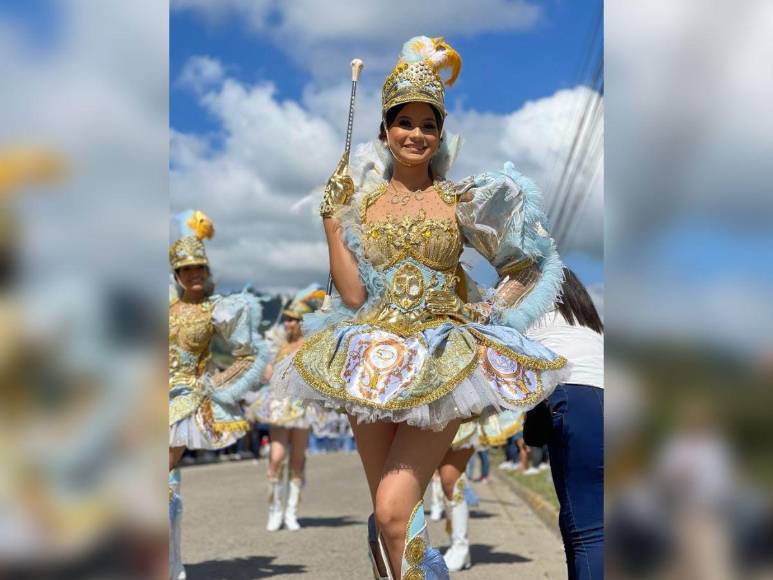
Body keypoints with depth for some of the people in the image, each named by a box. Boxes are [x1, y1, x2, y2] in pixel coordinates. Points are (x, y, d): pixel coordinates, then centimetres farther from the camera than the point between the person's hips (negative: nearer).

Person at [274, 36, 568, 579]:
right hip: (375, 360, 2)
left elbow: (525, 267, 12)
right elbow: (352, 295, -2)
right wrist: (332, 218, -5)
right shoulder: (359, 198, 8)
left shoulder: (459, 200, 5)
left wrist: (492, 309, -3)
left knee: (393, 512, -16)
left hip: (443, 361, -2)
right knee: (388, 516, 5)